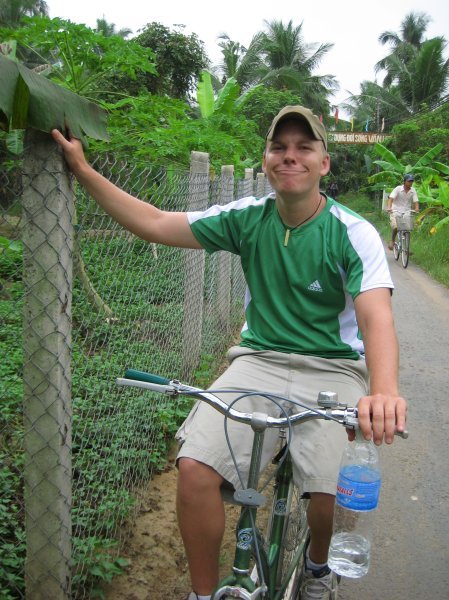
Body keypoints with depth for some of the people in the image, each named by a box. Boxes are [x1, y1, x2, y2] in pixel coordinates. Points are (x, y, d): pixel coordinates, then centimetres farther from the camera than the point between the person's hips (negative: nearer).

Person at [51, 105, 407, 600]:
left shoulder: (355, 234, -9)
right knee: (194, 469, -19)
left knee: (340, 494, -21)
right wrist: (83, 170, -1)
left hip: (333, 369, -2)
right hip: (259, 360, 2)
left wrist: (384, 390, -44)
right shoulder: (248, 218, 1)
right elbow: (155, 225, 1)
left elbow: (376, 317, -23)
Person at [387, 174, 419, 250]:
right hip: (396, 211, -3)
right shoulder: (398, 189, -7)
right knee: (395, 227, -23)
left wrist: (416, 209, -25)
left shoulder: (413, 190, 2)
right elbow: (391, 198, -17)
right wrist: (389, 207, -35)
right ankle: (392, 241, 4)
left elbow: (416, 201, -4)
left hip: (407, 212, 3)